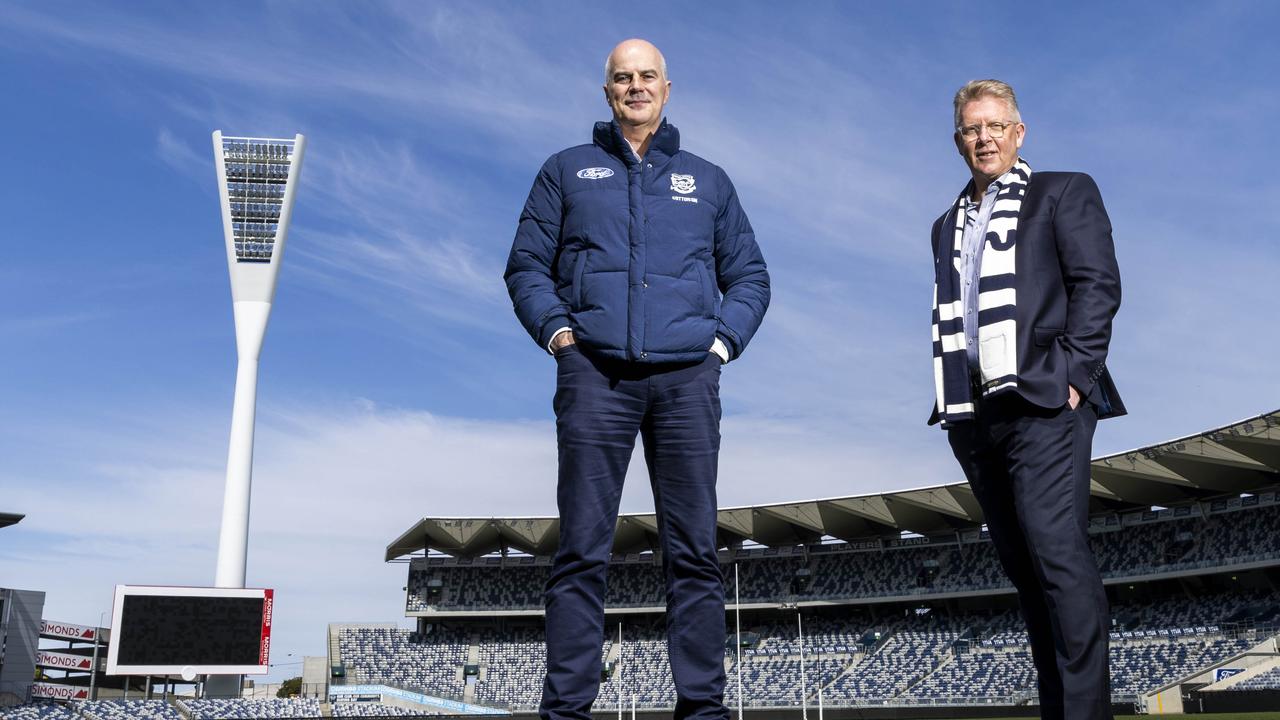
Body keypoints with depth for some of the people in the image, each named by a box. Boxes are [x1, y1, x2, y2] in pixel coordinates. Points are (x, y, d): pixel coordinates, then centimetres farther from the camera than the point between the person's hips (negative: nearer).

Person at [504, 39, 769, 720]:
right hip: (595, 373, -1)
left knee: (694, 551, -1)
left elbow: (749, 276, 21)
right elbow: (526, 266, 14)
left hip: (686, 378, 2)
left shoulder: (707, 180, 21)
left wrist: (724, 338, 5)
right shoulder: (568, 171, 17)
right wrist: (555, 328, -2)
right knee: (581, 550, -4)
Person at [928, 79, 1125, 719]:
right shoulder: (948, 226, 25)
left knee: (1058, 551, -16)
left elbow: (1098, 284, -2)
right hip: (973, 414, 6)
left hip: (1042, 402, -6)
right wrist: (951, 402, 10)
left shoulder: (1064, 192, 10)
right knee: (1021, 563, 6)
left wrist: (1072, 374, -13)